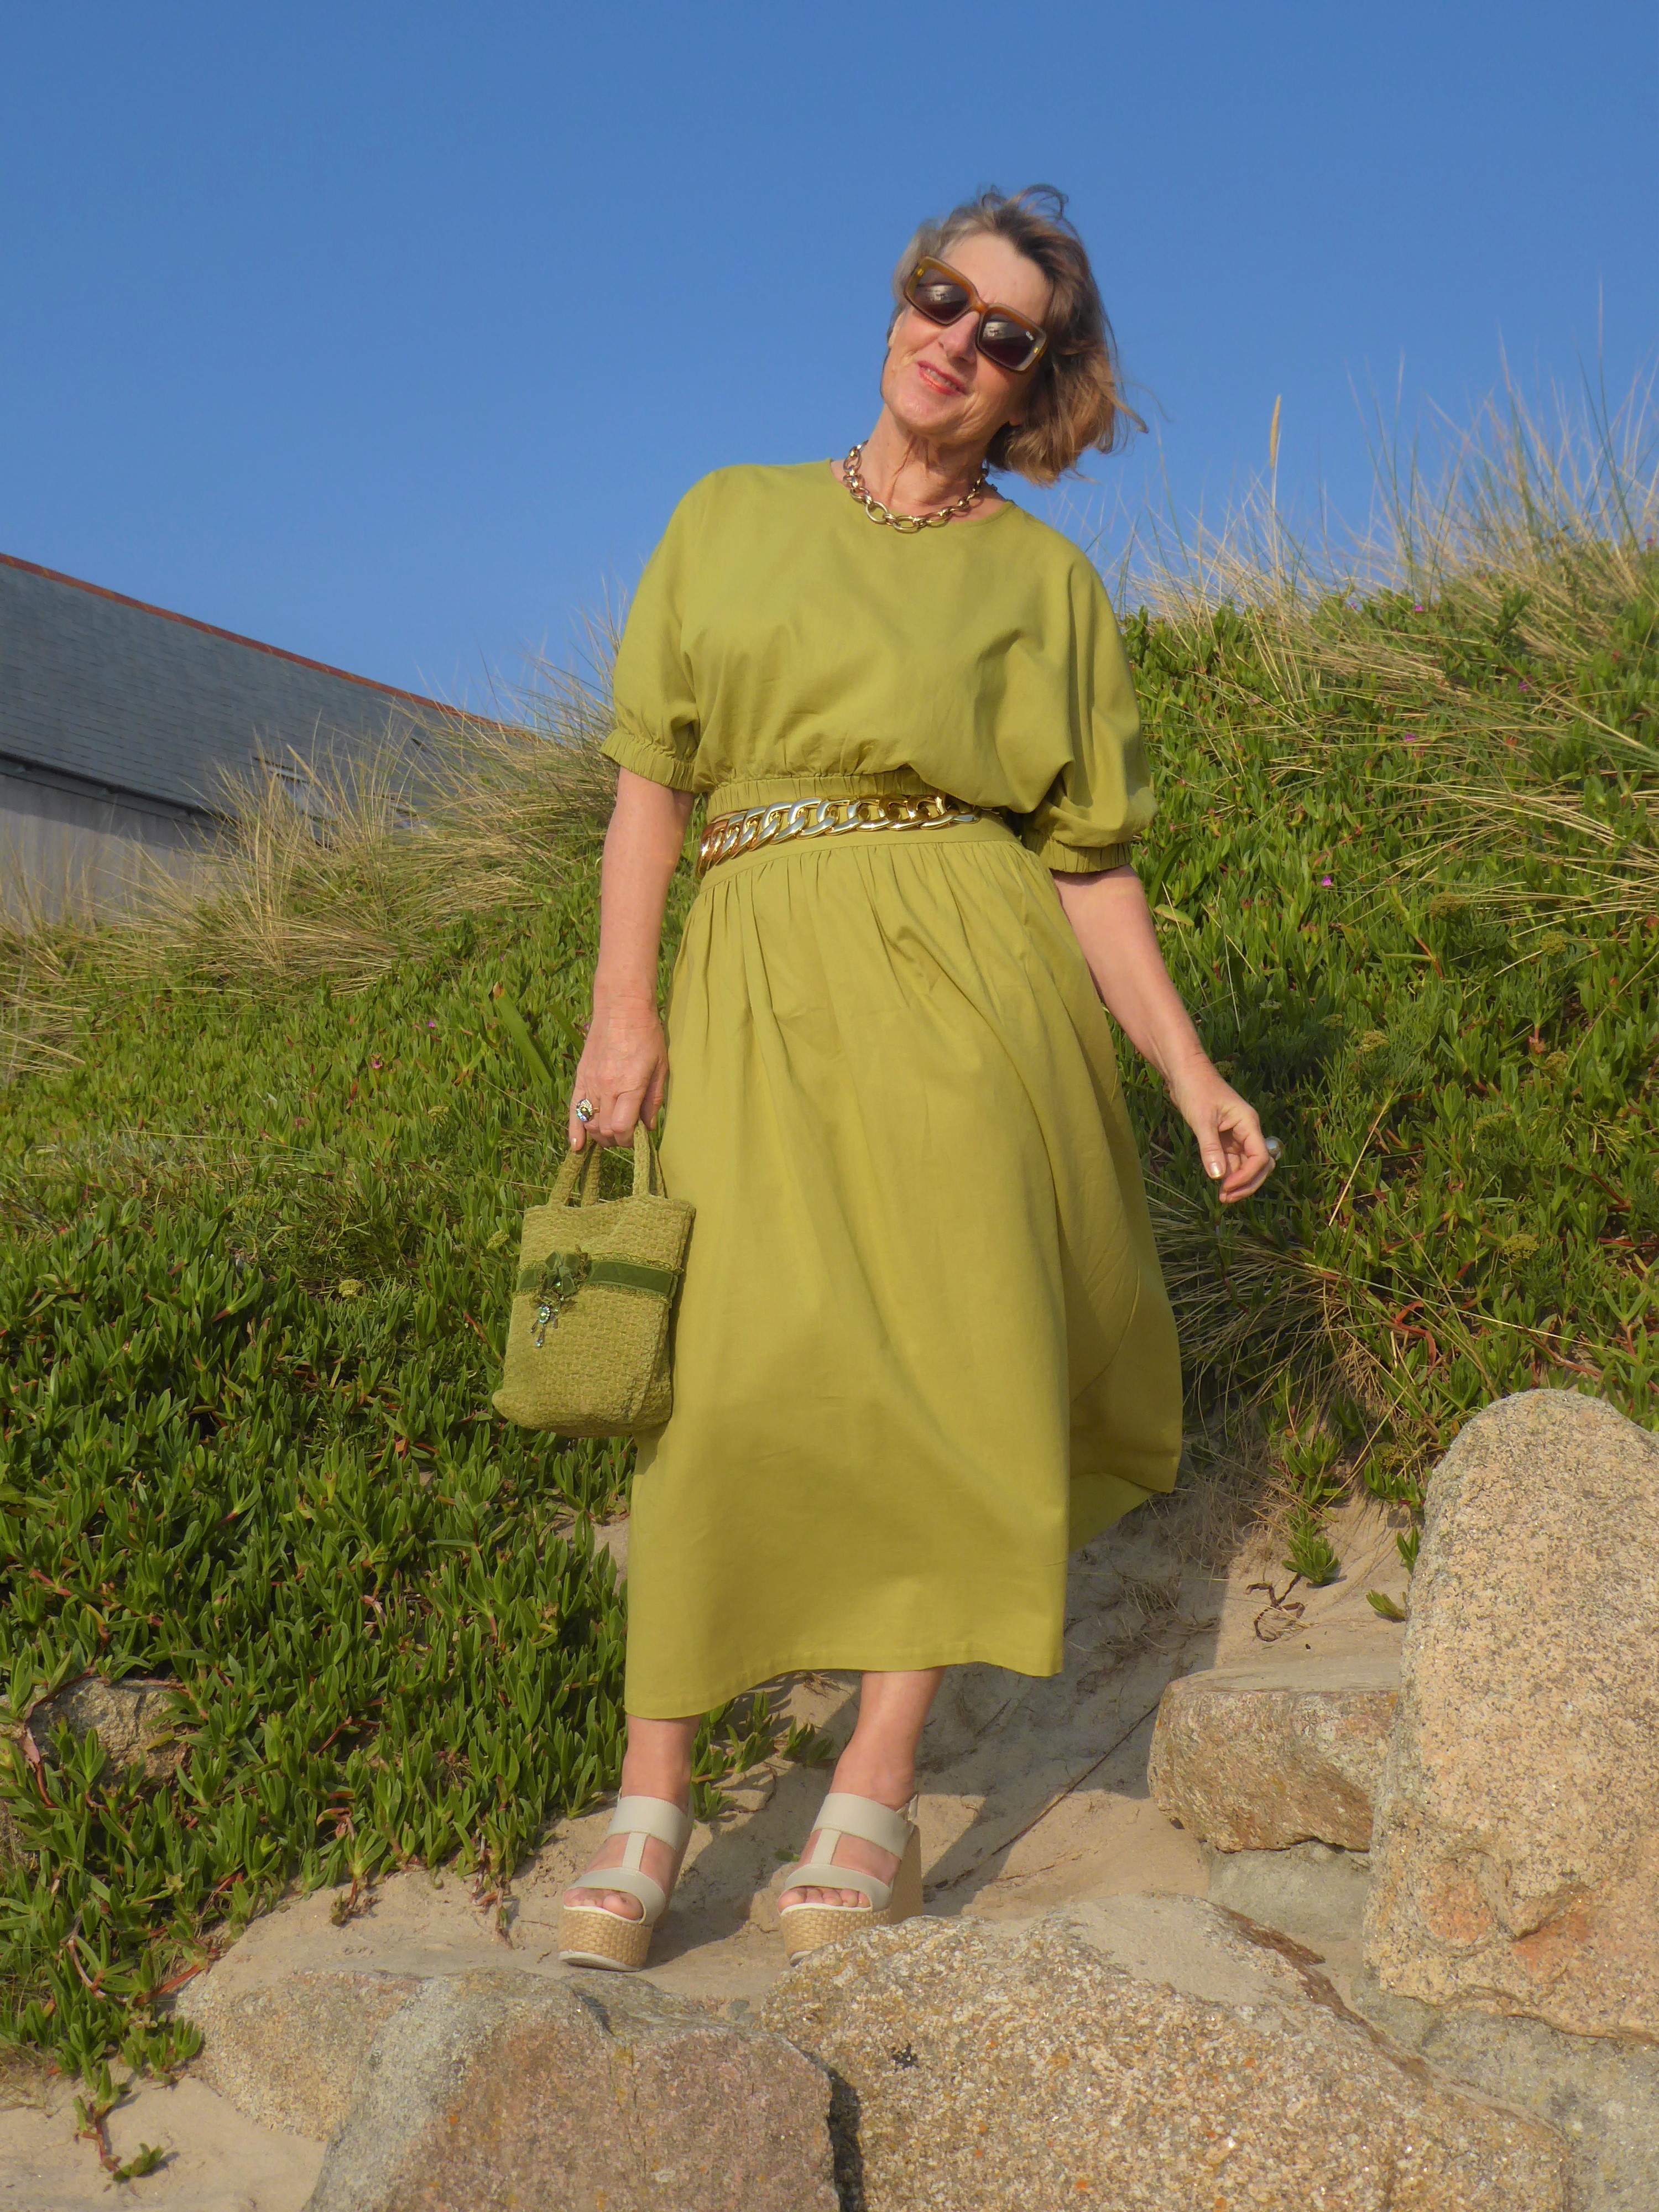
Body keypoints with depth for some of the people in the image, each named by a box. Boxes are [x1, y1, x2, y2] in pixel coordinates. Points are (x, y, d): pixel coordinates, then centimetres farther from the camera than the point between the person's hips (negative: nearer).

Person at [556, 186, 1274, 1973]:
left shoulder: (1045, 579, 12)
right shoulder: (730, 519, 16)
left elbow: (1088, 856, 10)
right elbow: (651, 777, 10)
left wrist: (1192, 1072, 3)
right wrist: (618, 1006, -1)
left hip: (964, 972, 0)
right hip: (763, 974, 1)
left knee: (949, 1350, -9)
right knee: (741, 1366, -10)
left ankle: (877, 1796, 1)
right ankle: (650, 1807, -3)